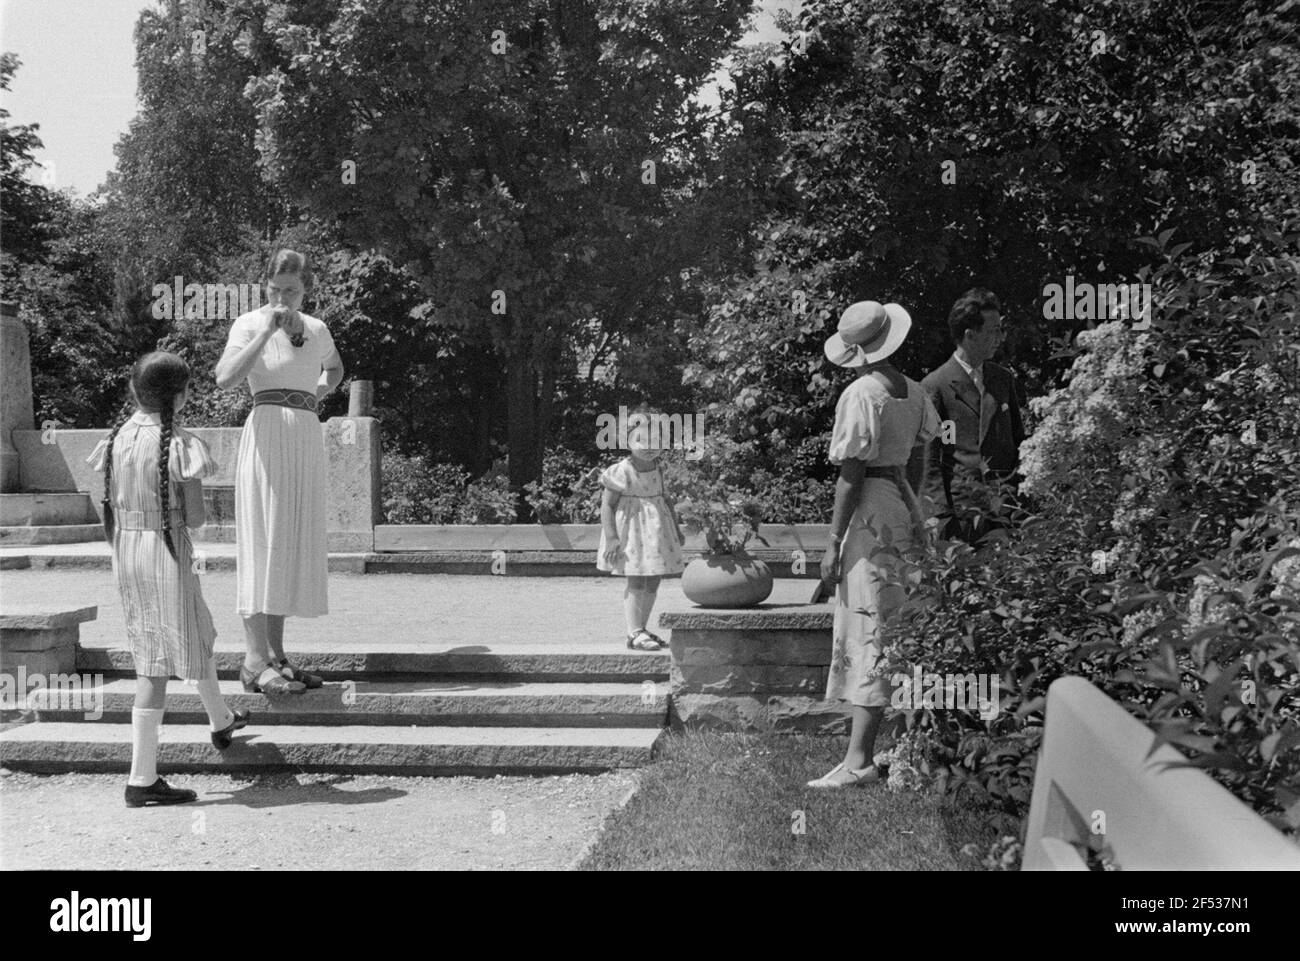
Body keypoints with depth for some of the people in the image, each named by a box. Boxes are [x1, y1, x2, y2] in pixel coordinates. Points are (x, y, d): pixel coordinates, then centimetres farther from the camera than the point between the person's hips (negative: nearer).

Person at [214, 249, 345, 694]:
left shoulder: (316, 329, 14)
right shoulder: (249, 324, -2)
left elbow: (335, 368, 35)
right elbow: (224, 377, -19)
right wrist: (266, 331, -19)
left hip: (307, 438, 6)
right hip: (267, 431, -6)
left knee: (291, 544, 8)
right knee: (262, 541, -8)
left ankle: (276, 654, 15)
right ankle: (255, 660, -5)